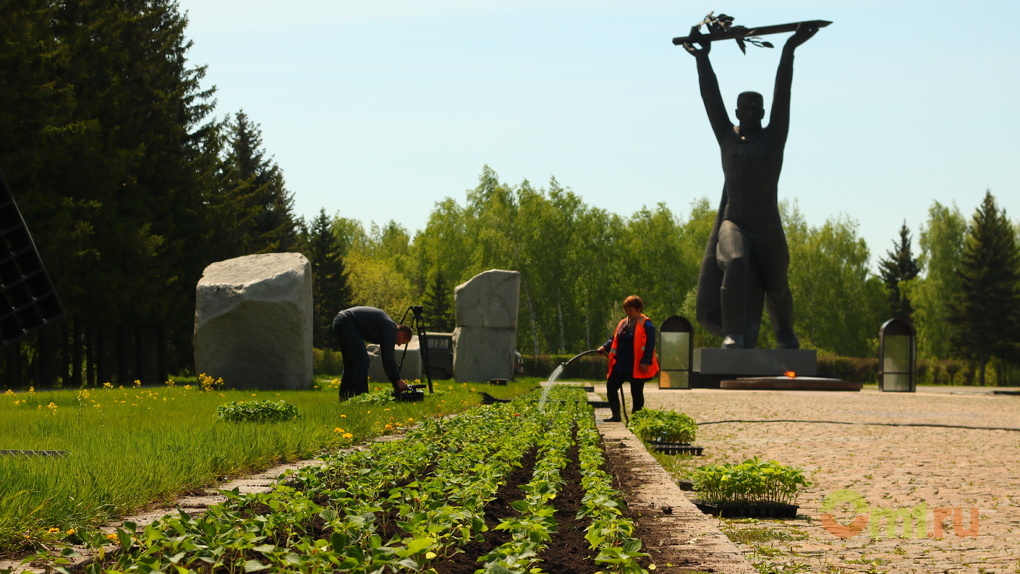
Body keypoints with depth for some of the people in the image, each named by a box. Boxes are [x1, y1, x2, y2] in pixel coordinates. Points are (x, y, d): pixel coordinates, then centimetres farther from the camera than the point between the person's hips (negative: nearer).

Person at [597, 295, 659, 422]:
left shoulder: (646, 325, -9)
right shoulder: (623, 323, 14)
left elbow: (650, 345, -14)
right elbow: (614, 339, 20)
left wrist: (646, 362, -21)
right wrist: (605, 347, 1)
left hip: (636, 366, -8)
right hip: (620, 364, 8)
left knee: (636, 392, 1)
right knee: (611, 387, 3)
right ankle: (616, 415, 11)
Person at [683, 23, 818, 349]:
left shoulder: (774, 138, 2)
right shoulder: (728, 138, 6)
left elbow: (782, 94, -4)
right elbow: (711, 98, 6)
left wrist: (789, 51, -9)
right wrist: (703, 60, 4)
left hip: (768, 228, 0)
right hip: (733, 223, 0)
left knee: (777, 287, 12)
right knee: (734, 264, -30)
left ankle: (785, 335, 41)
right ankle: (734, 335, -31)